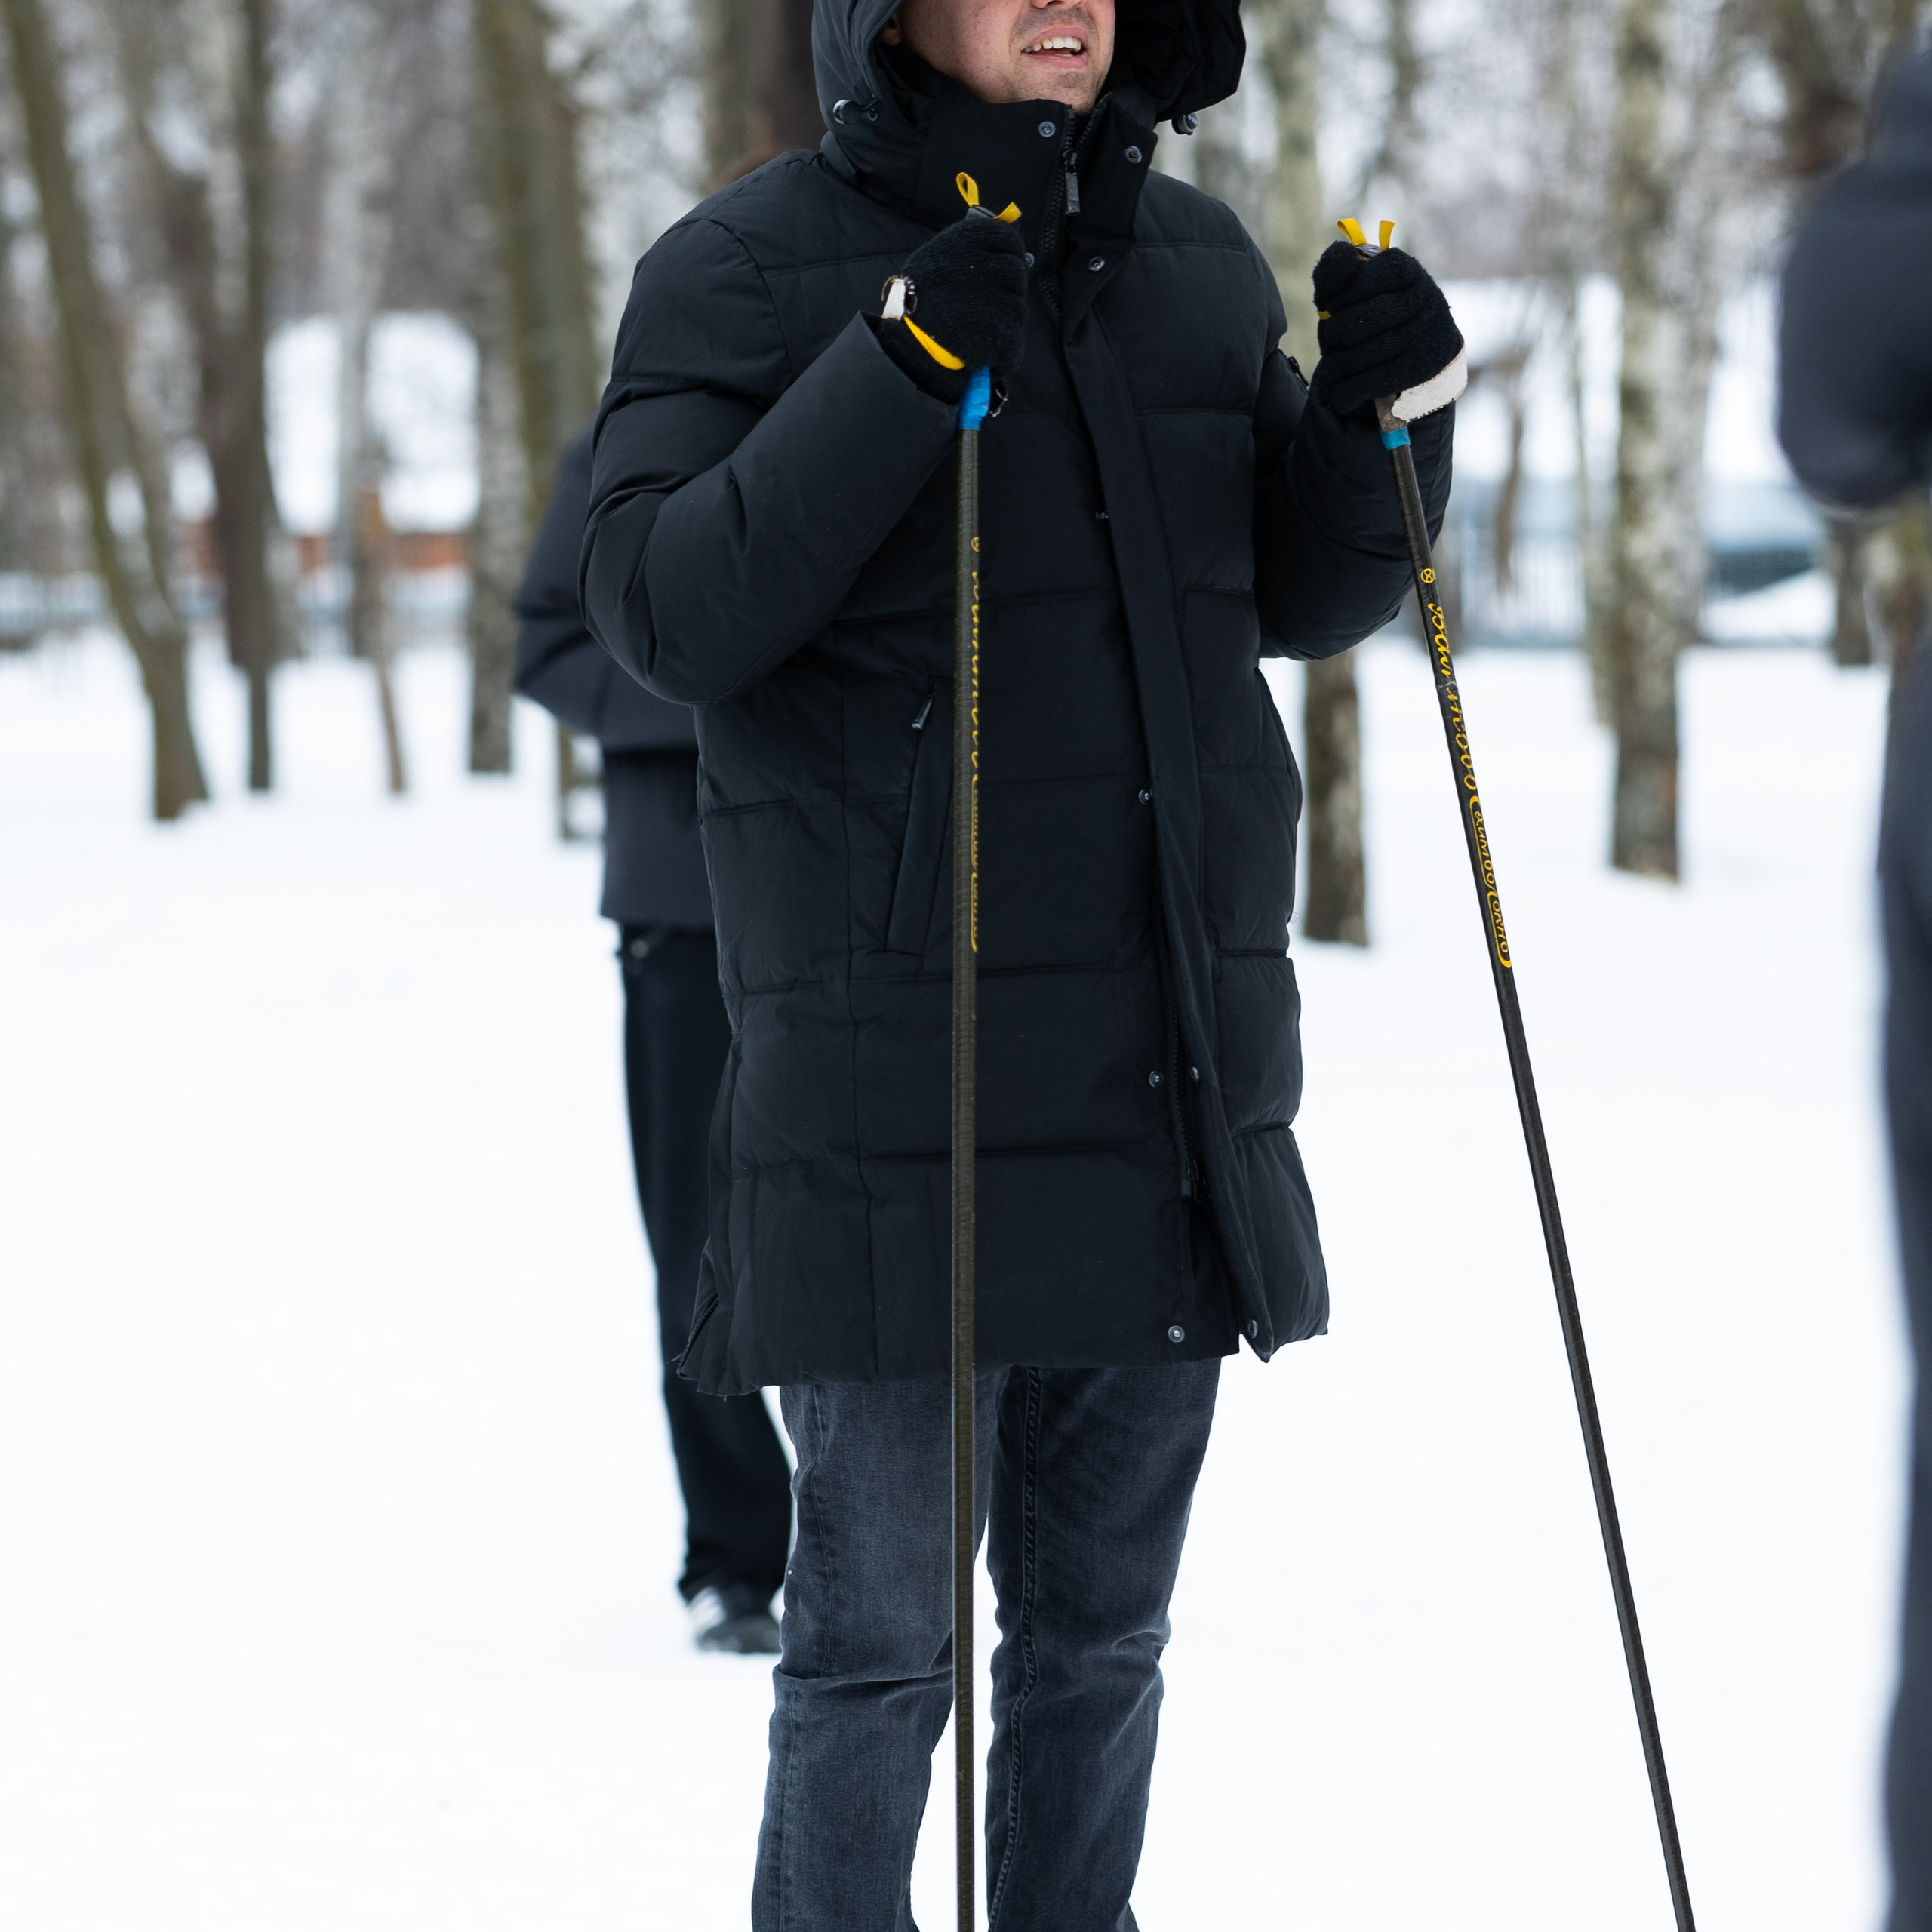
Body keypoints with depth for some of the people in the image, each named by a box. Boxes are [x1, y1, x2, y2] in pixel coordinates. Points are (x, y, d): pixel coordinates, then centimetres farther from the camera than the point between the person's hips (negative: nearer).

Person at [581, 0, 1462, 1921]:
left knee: (1102, 1619, 12)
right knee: (878, 1634, -2)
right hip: (896, 1076, -5)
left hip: (1173, 1068, 5)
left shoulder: (1195, 260, 12)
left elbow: (1304, 592, 19)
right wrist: (903, 366, -24)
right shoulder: (747, 269, -4)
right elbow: (665, 609, -15)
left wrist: (1383, 408, -1)